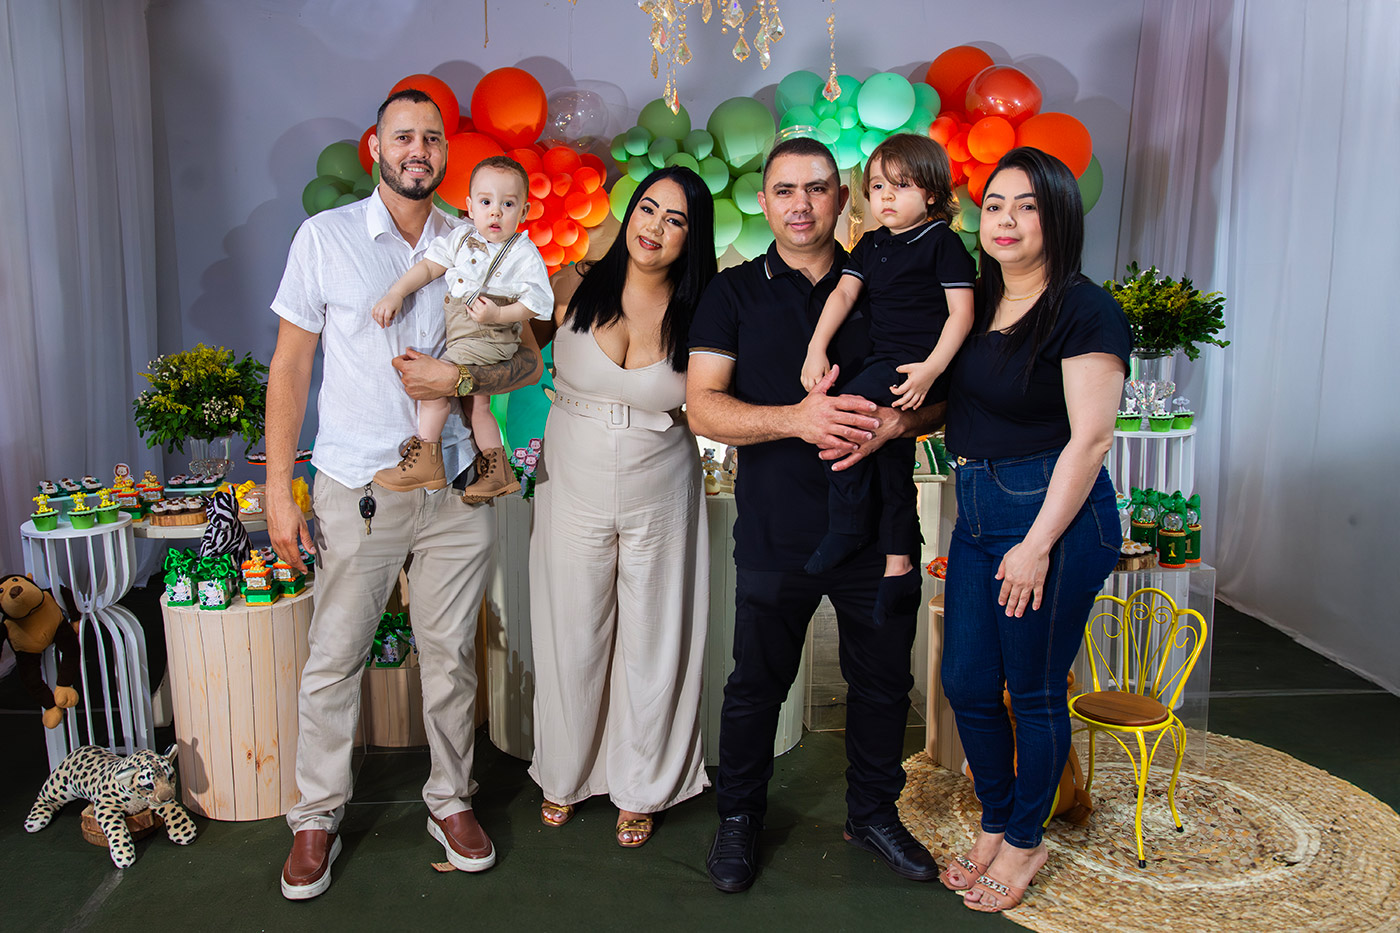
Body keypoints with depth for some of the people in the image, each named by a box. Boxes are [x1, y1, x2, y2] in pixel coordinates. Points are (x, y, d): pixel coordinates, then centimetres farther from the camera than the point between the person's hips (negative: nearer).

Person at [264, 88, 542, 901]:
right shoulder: (325, 236, 0)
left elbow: (528, 357, 8)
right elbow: (291, 364, 0)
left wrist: (462, 377, -13)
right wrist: (279, 488, -4)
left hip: (454, 486, 2)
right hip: (356, 489, -1)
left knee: (451, 654, 10)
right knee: (333, 659, 6)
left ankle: (451, 799, 28)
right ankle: (319, 815, 25)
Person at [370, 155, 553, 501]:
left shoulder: (524, 254, -9)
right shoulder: (460, 237, 6)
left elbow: (536, 302, -11)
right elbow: (429, 266, 6)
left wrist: (499, 315, -23)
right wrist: (395, 294, -5)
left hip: (488, 338, -7)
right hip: (459, 335, 7)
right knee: (475, 403, 15)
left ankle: (425, 461, -5)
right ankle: (497, 472, 28)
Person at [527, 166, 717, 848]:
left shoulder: (699, 316, -7)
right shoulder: (575, 288, -5)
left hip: (659, 499, 0)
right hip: (573, 491, 1)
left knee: (653, 644, 10)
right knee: (572, 639, 12)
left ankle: (640, 788, 32)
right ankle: (564, 775, 38)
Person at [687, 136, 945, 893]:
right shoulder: (733, 293, 3)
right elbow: (704, 406, -6)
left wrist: (890, 422, -17)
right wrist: (798, 419, -22)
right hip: (776, 527, -1)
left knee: (883, 678, 14)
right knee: (756, 680, 11)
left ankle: (873, 811, 36)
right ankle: (738, 818, 32)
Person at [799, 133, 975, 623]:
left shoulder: (943, 242, -5)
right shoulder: (872, 244, 15)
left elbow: (961, 312, -10)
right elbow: (843, 293, 9)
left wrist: (931, 368, -20)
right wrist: (816, 348, -4)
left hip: (919, 364, -8)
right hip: (884, 362, 8)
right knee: (892, 457, 10)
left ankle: (847, 528, -12)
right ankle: (899, 569, 20)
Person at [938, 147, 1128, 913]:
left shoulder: (1084, 312, -11)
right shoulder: (977, 303, 10)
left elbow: (1089, 439, -15)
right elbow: (951, 406, 18)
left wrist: (1038, 544, -17)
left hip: (1056, 515, -7)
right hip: (977, 511, 7)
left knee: (1033, 691, 7)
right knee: (967, 685, 12)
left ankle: (1024, 842, 29)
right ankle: (996, 823, 34)